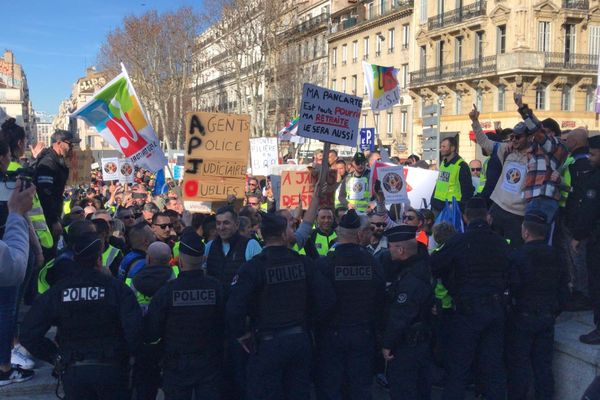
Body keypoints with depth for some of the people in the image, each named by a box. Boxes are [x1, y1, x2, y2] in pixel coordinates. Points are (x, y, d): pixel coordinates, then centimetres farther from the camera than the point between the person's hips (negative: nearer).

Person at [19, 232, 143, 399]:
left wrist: (56, 357, 5)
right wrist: (126, 355, -1)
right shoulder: (116, 288, -10)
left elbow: (28, 334, -5)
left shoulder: (56, 292, -3)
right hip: (110, 369, -2)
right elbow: (134, 329, -20)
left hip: (72, 371, 2)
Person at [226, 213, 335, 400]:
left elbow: (234, 307, -22)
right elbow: (327, 297, -4)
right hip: (300, 339, 4)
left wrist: (241, 334, -4)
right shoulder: (303, 262, -2)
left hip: (268, 343, -4)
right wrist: (308, 319, 11)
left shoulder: (253, 267, -14)